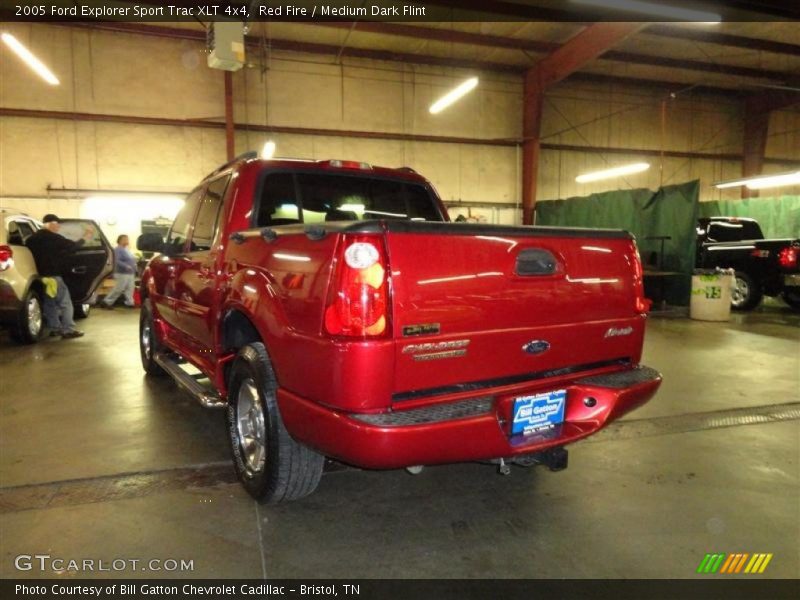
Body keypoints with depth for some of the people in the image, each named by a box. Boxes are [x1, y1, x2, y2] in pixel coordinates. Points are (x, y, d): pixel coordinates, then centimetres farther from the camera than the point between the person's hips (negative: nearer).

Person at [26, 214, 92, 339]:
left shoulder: (31, 239, 11)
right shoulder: (54, 238, -10)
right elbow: (72, 246, -4)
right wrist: (84, 238, 10)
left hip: (39, 276, 7)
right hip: (53, 276, -7)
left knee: (49, 303, 16)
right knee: (65, 303, -2)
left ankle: (55, 328, 19)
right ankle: (68, 330, -7)